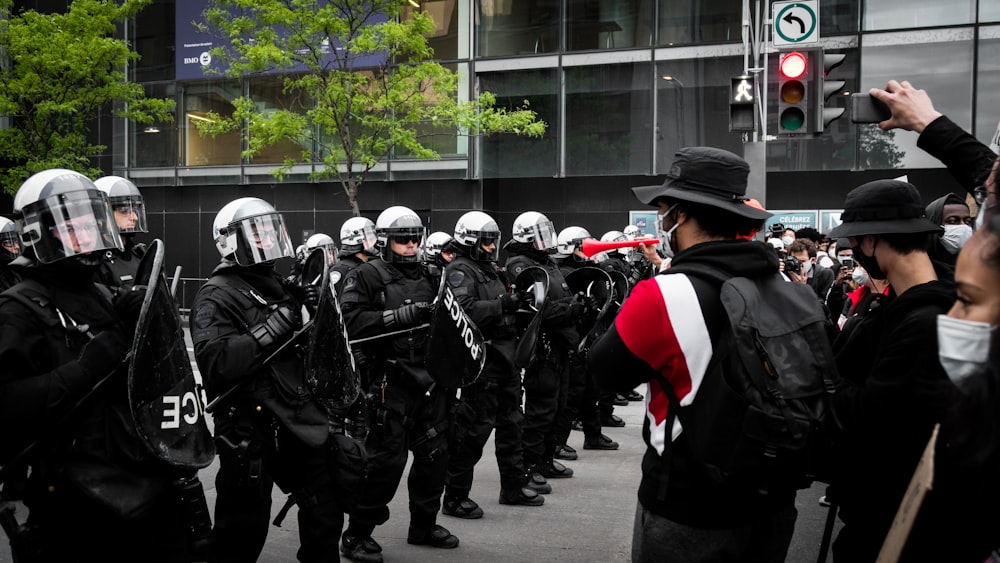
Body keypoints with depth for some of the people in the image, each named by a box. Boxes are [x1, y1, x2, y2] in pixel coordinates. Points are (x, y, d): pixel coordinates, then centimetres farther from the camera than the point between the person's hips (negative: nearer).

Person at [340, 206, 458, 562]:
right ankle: (357, 534, 9)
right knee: (387, 459, -6)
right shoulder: (366, 276, -3)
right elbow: (353, 322, -18)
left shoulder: (427, 276, 16)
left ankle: (424, 525, 30)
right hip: (390, 382, -7)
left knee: (434, 453, 13)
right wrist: (403, 315, -22)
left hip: (429, 380, 7)